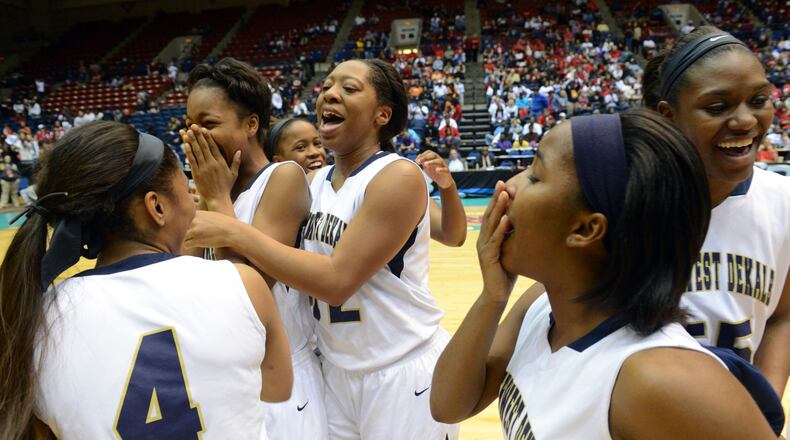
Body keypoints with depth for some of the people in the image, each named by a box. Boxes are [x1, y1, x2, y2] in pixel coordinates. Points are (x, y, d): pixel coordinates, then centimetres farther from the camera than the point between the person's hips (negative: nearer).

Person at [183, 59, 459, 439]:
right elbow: (267, 265, 4)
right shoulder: (315, 182, 4)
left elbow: (337, 281, -25)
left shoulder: (399, 177, -19)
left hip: (405, 373, -6)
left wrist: (233, 232, -23)